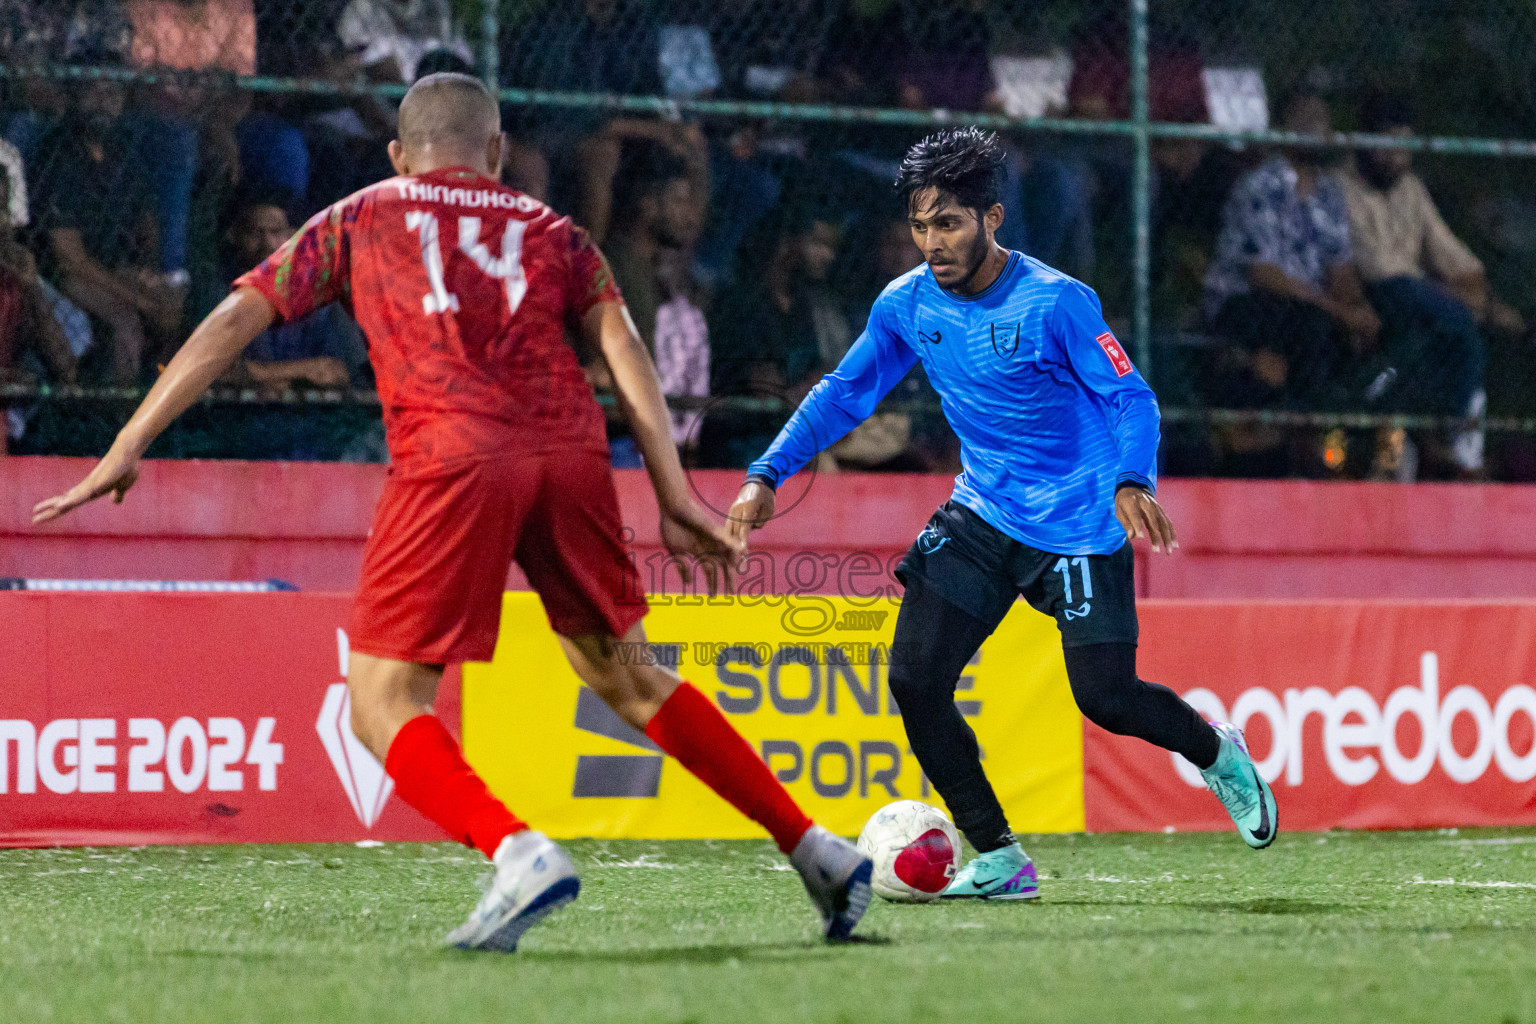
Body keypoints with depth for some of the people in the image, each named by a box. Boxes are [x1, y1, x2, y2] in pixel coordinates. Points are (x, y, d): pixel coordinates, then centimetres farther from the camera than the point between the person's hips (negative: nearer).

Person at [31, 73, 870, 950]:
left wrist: (128, 448, 18)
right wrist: (675, 500, 10)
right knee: (624, 676, 20)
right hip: (569, 454, 3)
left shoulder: (357, 220, 24)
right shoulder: (548, 228, 27)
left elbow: (233, 323, 17)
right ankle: (815, 850, 20)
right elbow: (622, 346, 13)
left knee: (384, 706, 1)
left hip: (450, 460, -3)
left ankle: (519, 852, -25)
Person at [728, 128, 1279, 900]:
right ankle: (999, 862, 2)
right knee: (914, 679, -10)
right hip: (982, 516, 5)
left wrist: (1132, 483, -38)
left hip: (1079, 526, -5)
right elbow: (843, 395, 8)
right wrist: (768, 474, -3)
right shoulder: (906, 307, -3)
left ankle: (1218, 755, 28)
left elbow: (1130, 397, -19)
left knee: (1105, 698, -7)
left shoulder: (1056, 302, -19)